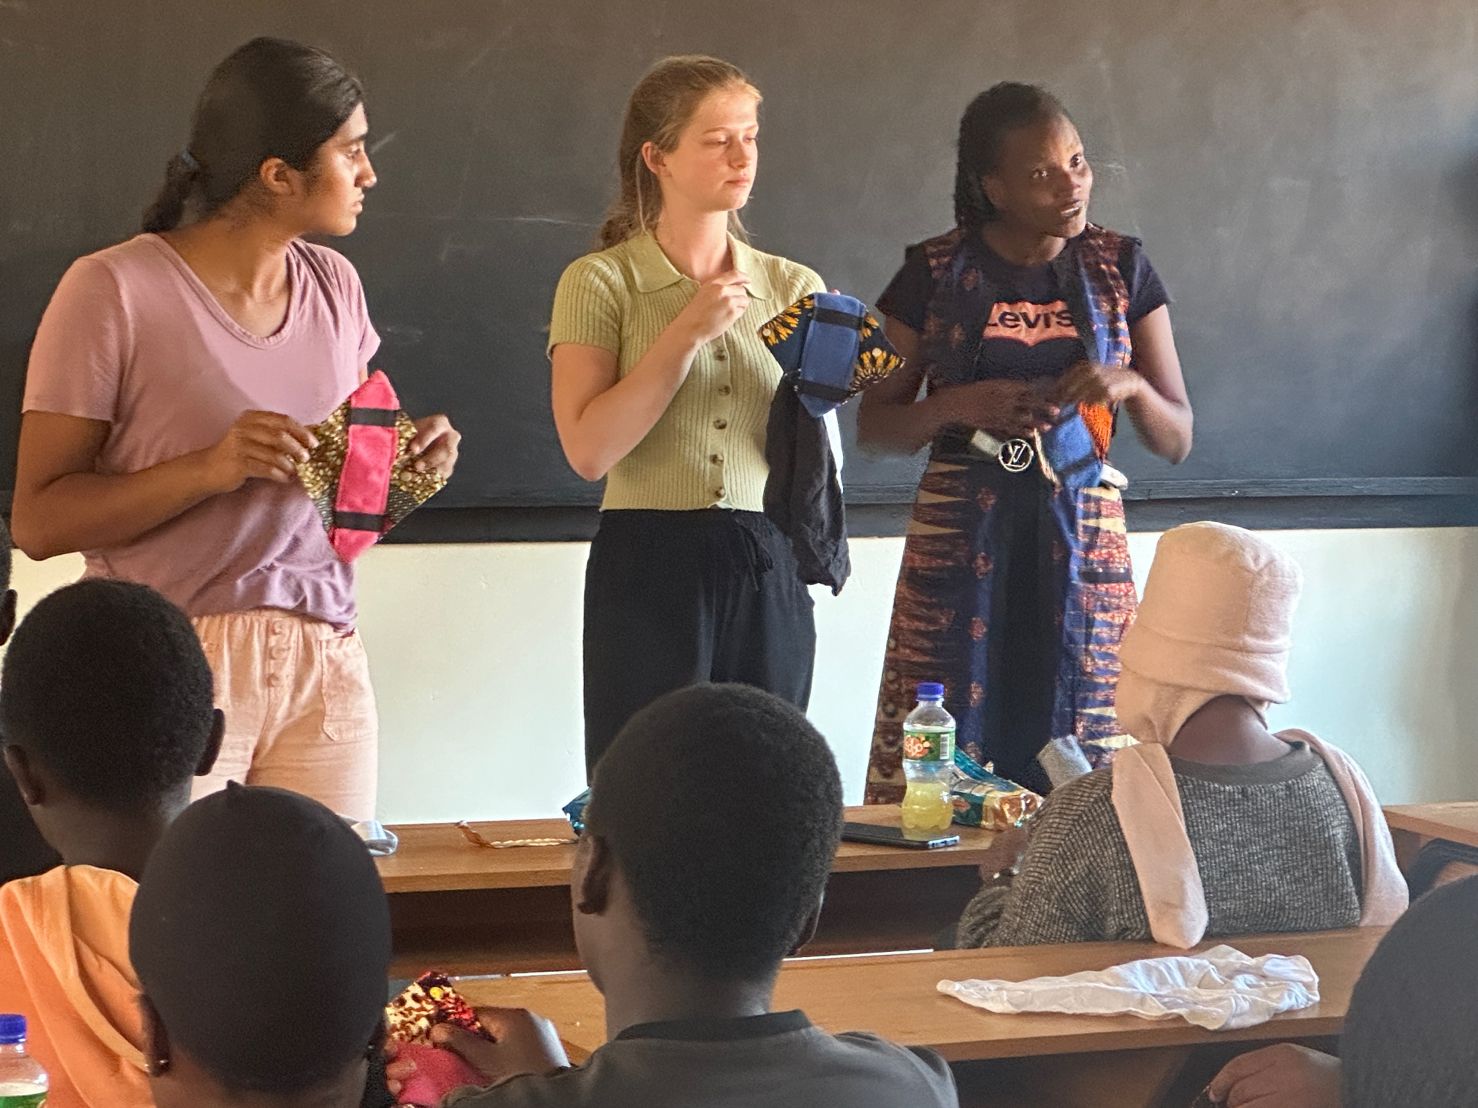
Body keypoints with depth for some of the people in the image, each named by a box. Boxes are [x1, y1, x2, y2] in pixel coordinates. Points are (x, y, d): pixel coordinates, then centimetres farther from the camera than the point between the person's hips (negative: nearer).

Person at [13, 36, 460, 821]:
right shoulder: (115, 290, -8)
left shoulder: (335, 286, 11)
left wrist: (412, 459, 1)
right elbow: (38, 520, -10)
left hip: (326, 661, 5)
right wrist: (212, 468, -22)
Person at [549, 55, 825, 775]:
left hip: (770, 572, 3)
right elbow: (589, 450, -13)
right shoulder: (602, 283, 0)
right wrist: (690, 331, -13)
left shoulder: (792, 288, 11)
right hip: (649, 570, -3)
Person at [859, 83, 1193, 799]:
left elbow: (1177, 438, 9)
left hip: (1082, 538, 1)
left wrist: (1131, 386, -11)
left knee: (1079, 757, -5)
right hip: (958, 537, -1)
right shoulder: (936, 274, 3)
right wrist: (958, 404, -12)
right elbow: (875, 426, 6)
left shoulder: (1121, 268, 7)